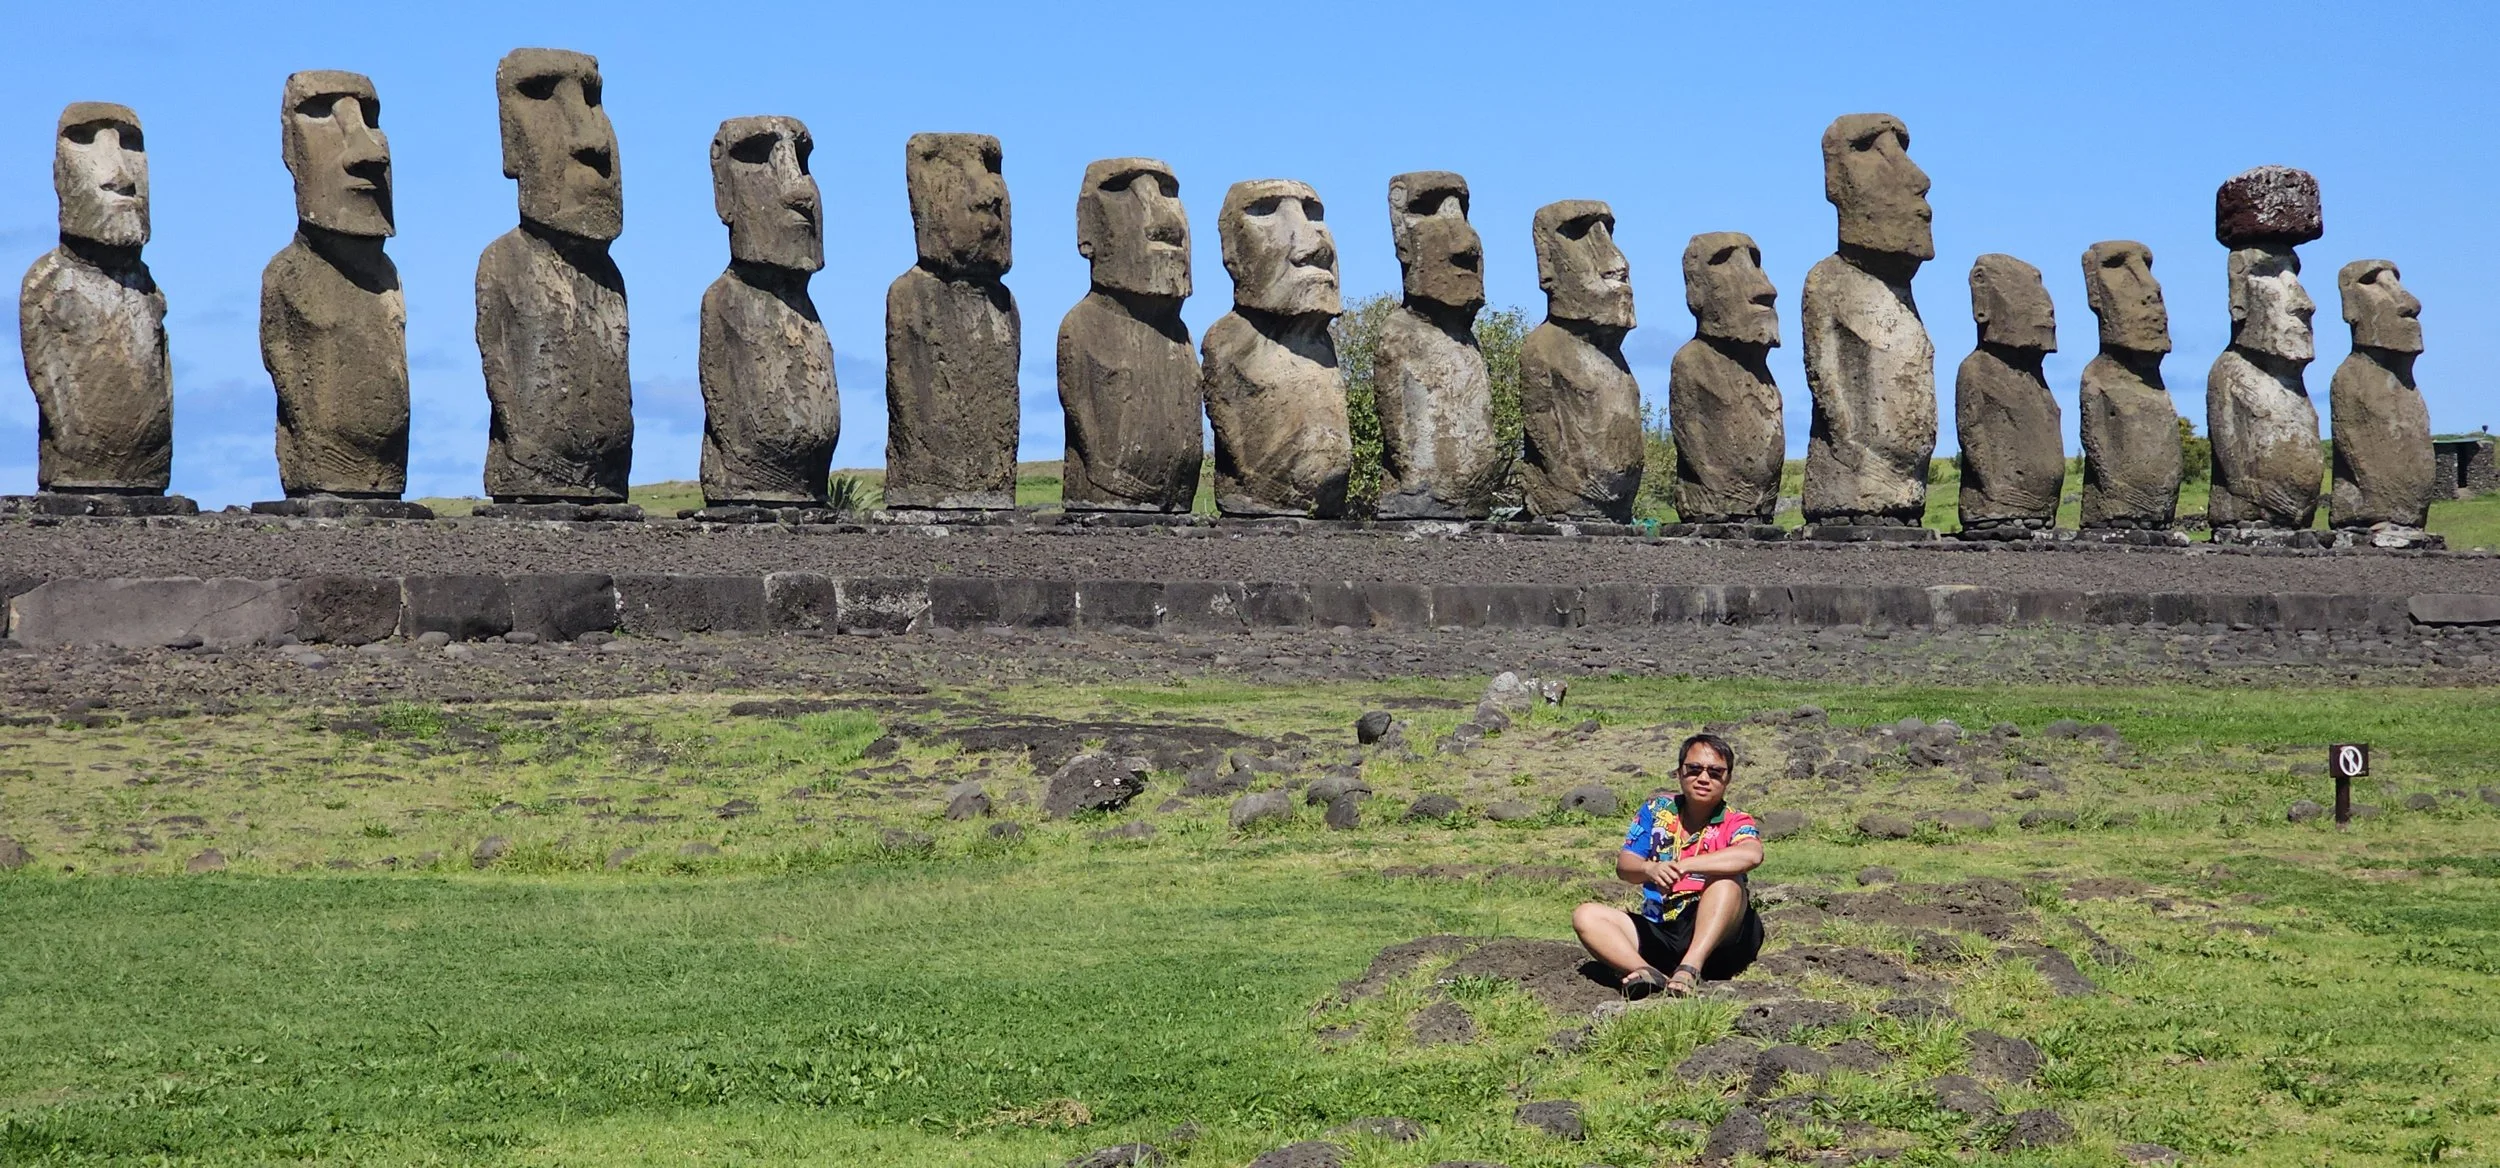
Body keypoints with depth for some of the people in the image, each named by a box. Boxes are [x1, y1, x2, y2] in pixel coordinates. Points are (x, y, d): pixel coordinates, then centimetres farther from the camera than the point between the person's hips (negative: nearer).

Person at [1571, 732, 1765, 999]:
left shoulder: (1736, 823, 0)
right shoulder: (1657, 811, 10)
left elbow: (1752, 855, -26)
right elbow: (1624, 865, -2)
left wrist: (1683, 866, -31)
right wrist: (1649, 869, -27)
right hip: (1659, 935, 4)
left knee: (1726, 880, -29)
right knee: (1586, 916, -13)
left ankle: (1690, 969, -45)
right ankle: (1649, 975, -40)